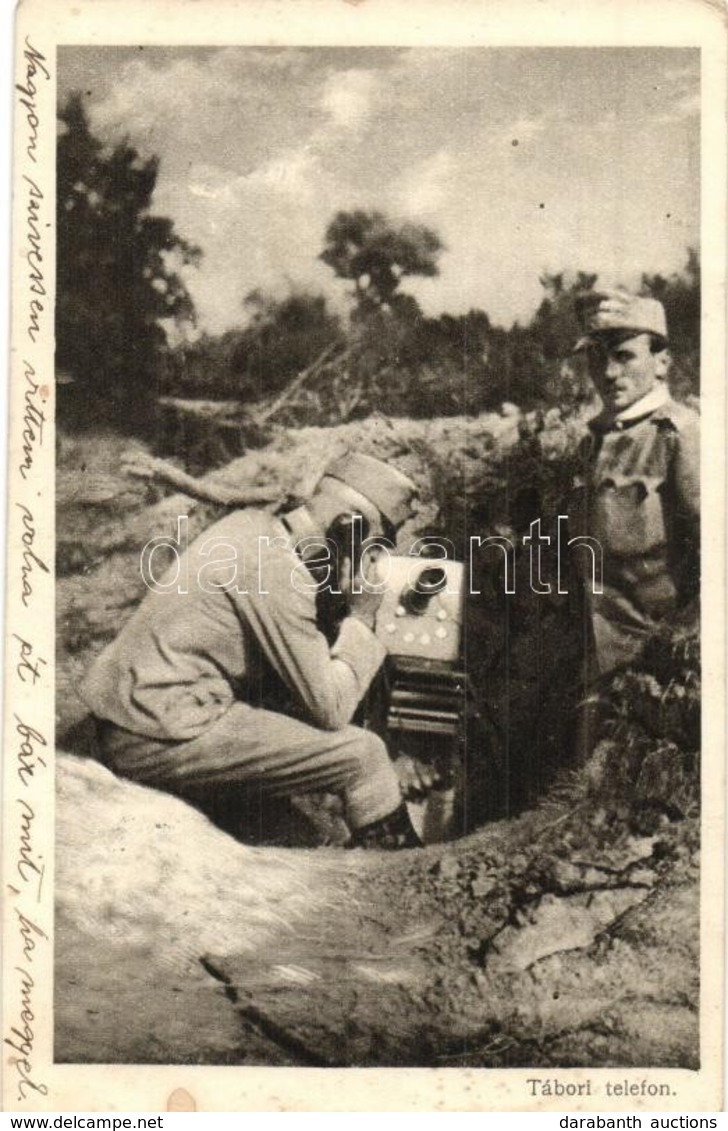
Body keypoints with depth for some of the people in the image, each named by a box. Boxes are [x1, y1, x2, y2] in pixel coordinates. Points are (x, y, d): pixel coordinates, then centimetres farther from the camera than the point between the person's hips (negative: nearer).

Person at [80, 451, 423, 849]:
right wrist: (360, 620, -5)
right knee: (364, 754, -10)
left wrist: (337, 599, 4)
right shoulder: (277, 573, -20)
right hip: (157, 742, -10)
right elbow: (330, 709, -16)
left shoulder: (248, 523, 6)